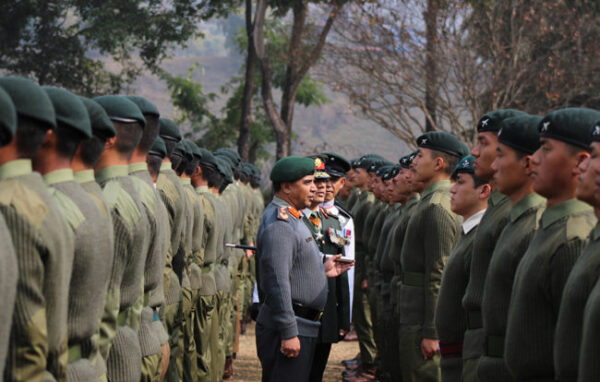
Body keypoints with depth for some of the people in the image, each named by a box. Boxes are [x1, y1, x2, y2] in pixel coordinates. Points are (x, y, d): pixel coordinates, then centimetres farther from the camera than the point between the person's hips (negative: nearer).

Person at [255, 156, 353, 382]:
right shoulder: (279, 224, -17)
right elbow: (278, 282, -24)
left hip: (304, 325, 11)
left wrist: (322, 271, 13)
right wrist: (288, 333, -25)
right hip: (287, 329, -11)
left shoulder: (292, 218, 17)